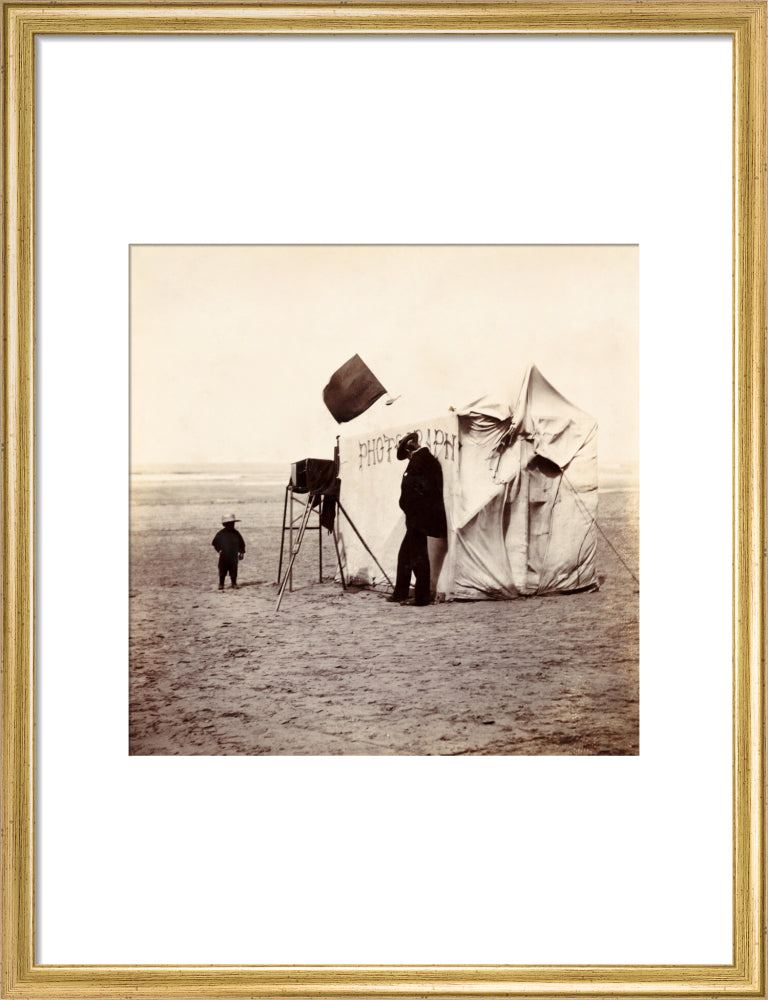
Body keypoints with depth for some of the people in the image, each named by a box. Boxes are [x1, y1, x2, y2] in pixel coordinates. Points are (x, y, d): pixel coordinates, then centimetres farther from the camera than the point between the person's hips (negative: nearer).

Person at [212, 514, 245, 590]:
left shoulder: (236, 533, 3)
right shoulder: (220, 533, -4)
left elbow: (241, 543, 11)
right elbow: (214, 543, 3)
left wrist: (241, 552, 3)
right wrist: (219, 549, -8)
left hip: (234, 557, 2)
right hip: (223, 556, -1)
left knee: (233, 571, 4)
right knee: (222, 572, 3)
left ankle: (234, 584, 16)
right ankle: (221, 584, 14)